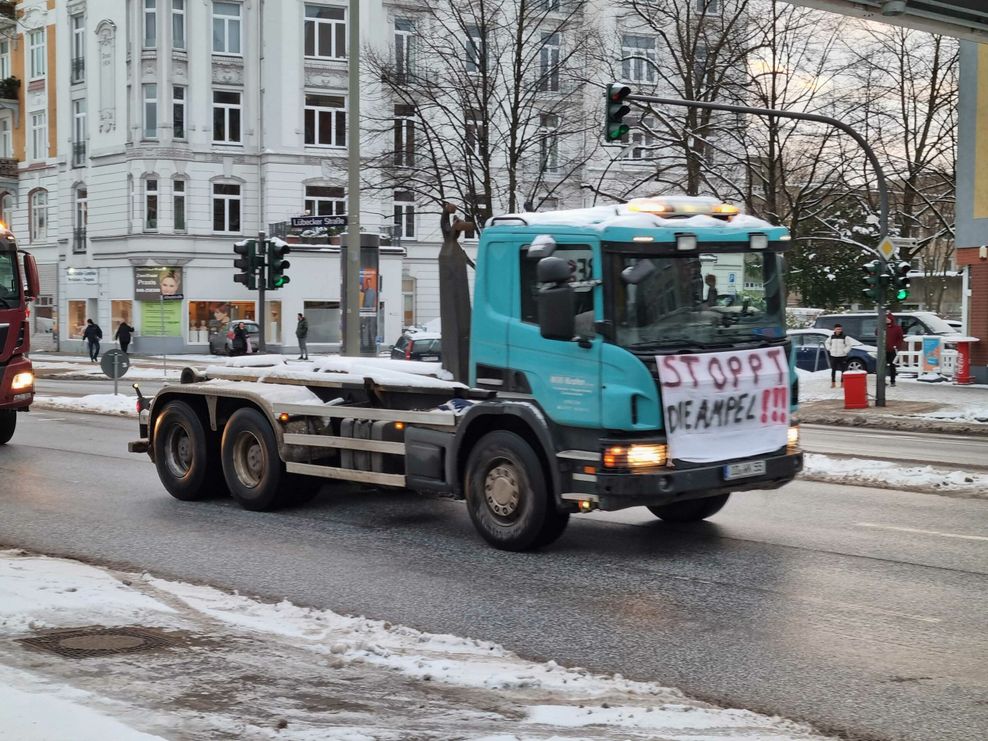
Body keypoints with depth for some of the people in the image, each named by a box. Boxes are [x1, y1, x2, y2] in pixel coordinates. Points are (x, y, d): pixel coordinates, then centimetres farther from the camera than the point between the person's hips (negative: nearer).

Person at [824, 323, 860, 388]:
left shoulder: (845, 337, -4)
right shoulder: (832, 337, 6)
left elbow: (849, 345, -3)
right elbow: (826, 343, 21)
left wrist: (845, 351, -9)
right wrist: (830, 349, 10)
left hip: (842, 356, -3)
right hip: (833, 356, 3)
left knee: (843, 370, 0)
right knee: (833, 370, 7)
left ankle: (842, 383, 8)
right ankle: (833, 383, 15)